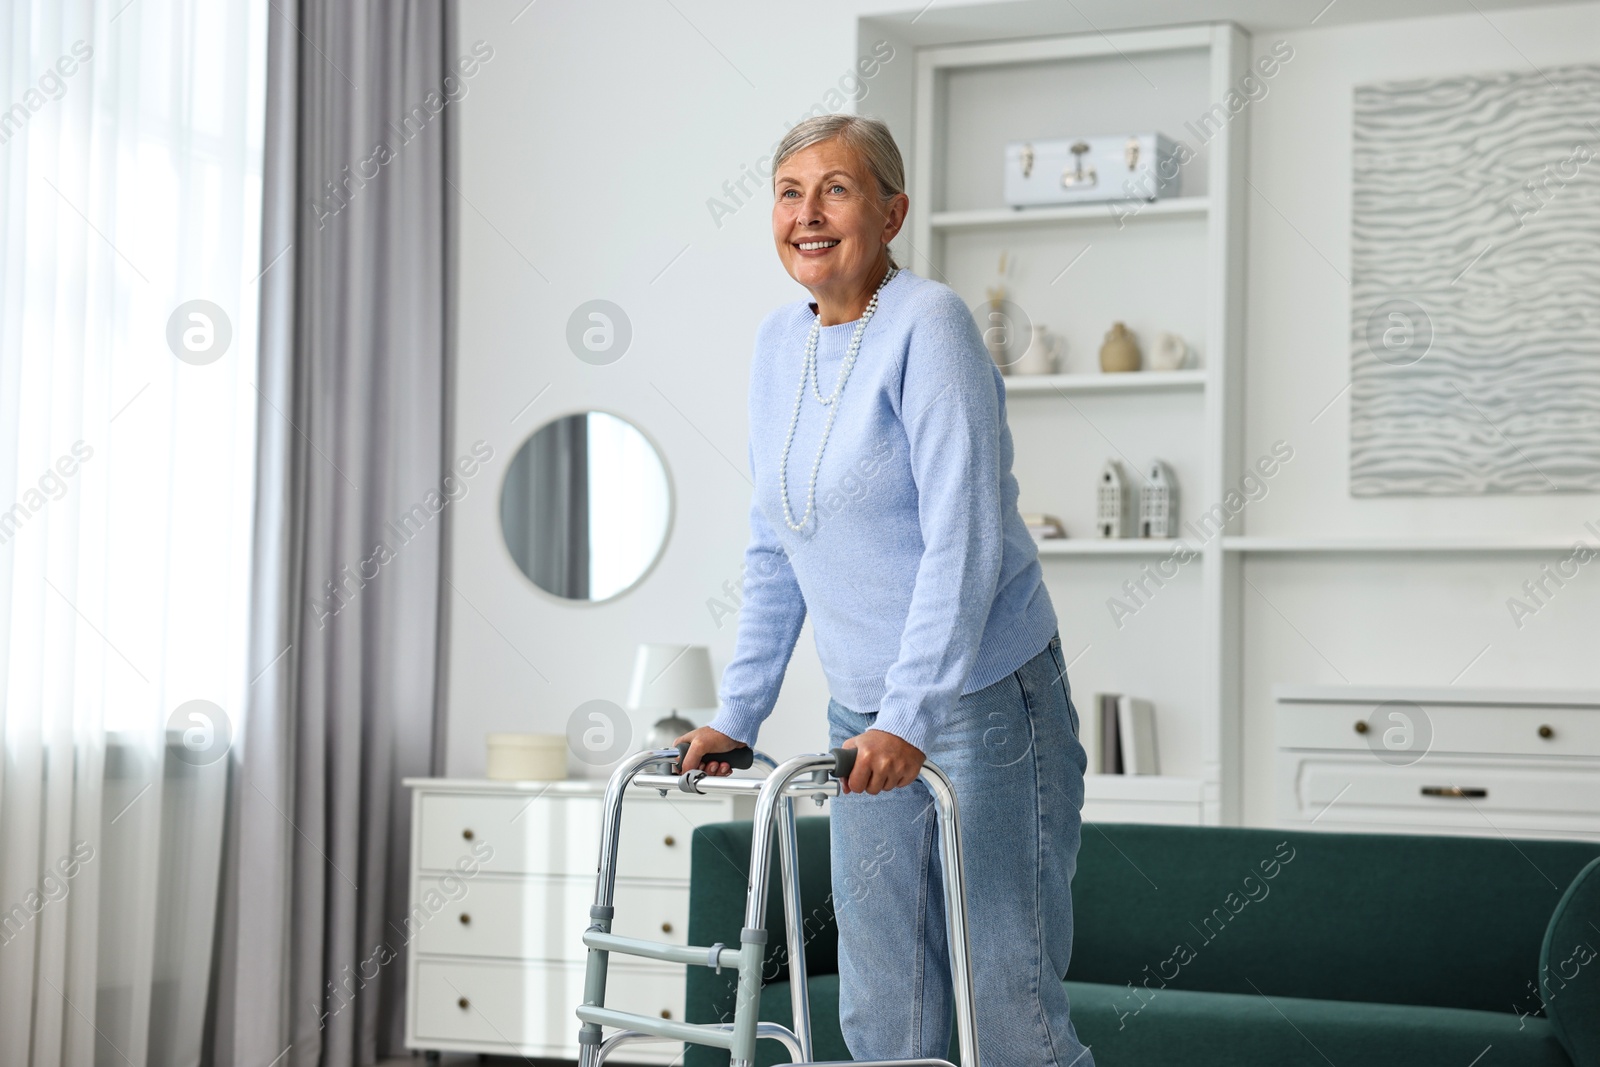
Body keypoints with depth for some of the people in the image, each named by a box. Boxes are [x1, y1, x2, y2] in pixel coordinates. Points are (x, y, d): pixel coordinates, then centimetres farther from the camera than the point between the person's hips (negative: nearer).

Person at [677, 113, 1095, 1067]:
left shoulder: (929, 326, -13)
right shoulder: (781, 343, 9)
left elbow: (964, 542, -20)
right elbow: (775, 552, 15)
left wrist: (908, 719, -27)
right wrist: (736, 715, 10)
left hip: (986, 702, -7)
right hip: (866, 719, 7)